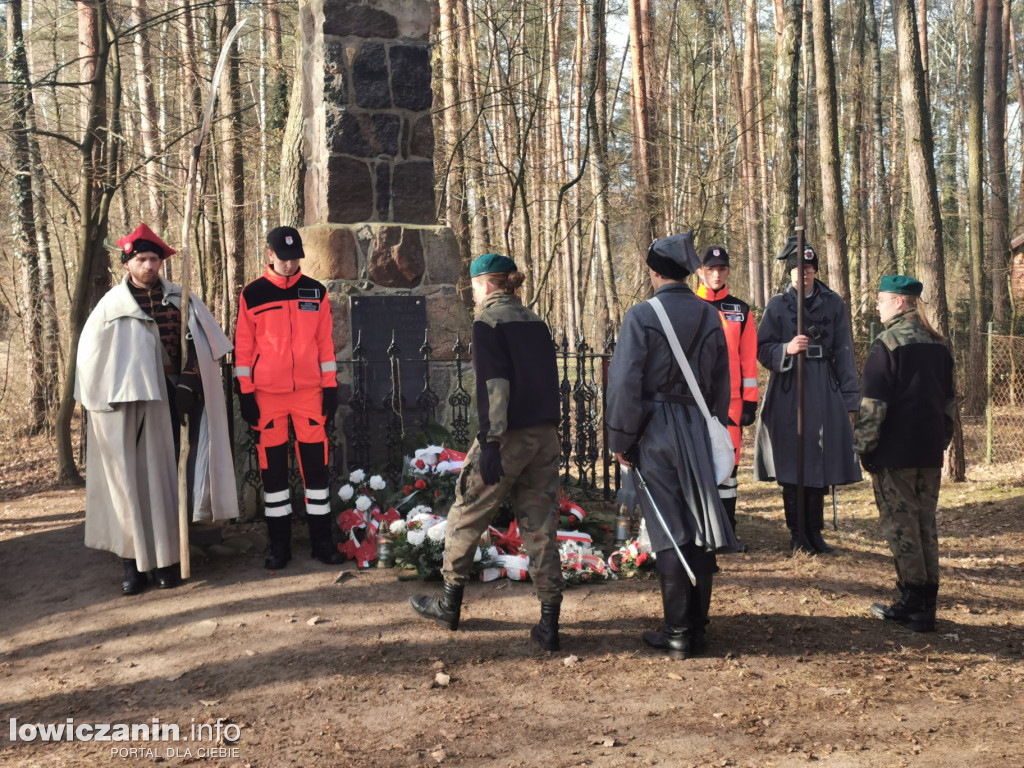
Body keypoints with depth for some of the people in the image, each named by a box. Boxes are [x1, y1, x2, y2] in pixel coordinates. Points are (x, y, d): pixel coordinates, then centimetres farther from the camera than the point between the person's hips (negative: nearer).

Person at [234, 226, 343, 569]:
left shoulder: (315, 292, 6)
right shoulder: (252, 295, 1)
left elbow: (325, 342, 7)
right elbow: (243, 347, 2)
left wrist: (331, 387, 3)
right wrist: (245, 393, -2)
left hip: (309, 390, 1)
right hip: (267, 393, -1)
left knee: (315, 462, 3)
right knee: (272, 466, 5)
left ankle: (322, 541, 13)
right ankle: (279, 545, 14)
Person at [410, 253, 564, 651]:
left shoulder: (488, 322, -6)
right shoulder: (534, 321, 14)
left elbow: (494, 384, -17)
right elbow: (549, 377, 16)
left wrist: (490, 442, -19)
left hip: (508, 437, -6)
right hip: (545, 437, 7)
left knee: (466, 518, 12)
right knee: (541, 528, 7)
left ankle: (450, 605, 25)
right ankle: (549, 625, 6)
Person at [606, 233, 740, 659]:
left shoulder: (641, 315, -9)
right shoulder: (710, 316, 6)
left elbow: (625, 382, -12)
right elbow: (722, 383, 11)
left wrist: (621, 441, -5)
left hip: (655, 431, -4)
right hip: (698, 430, 4)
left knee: (668, 532, 1)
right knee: (700, 526, 10)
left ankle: (679, 633, 6)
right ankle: (697, 627, 19)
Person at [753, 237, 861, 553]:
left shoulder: (833, 303, 8)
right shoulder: (777, 305, 3)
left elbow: (844, 353, 6)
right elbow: (762, 351, 1)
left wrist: (850, 401, 2)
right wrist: (787, 349, -20)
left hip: (824, 394, 2)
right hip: (788, 393, -2)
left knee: (819, 465, 5)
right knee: (790, 466, -1)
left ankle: (815, 532, 18)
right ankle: (797, 535, 10)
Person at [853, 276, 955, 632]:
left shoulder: (887, 344, -12)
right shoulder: (938, 344, 12)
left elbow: (873, 405, -15)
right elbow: (949, 399, 17)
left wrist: (864, 447, -8)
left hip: (895, 455, -7)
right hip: (930, 453, 7)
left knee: (901, 525, 0)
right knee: (925, 523, 13)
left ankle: (913, 605, 3)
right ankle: (926, 601, 18)